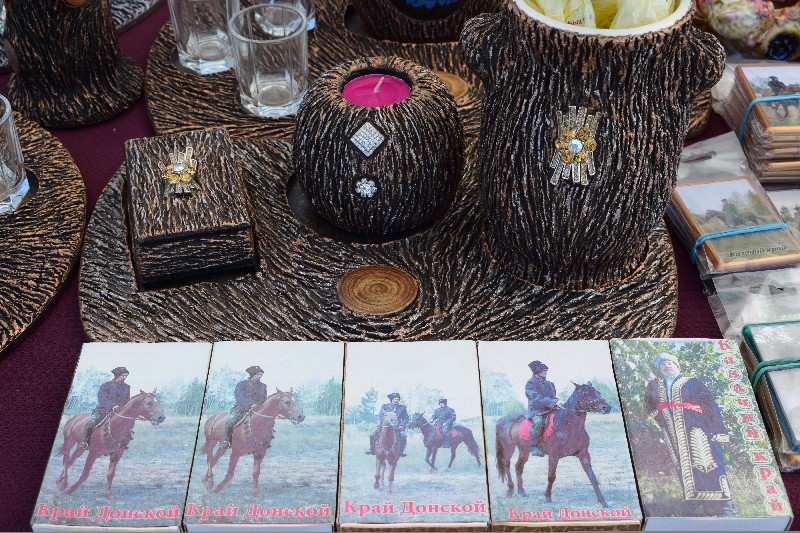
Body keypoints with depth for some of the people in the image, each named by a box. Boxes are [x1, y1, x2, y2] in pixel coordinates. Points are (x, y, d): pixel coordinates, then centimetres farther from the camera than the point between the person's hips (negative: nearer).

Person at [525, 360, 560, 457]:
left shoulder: (549, 384, 18)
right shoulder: (530, 384, -4)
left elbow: (553, 397, 21)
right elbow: (537, 398, -18)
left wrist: (557, 403, -4)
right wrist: (553, 402, -27)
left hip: (549, 410, 7)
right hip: (536, 411, -7)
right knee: (538, 422, -38)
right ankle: (534, 446, -26)